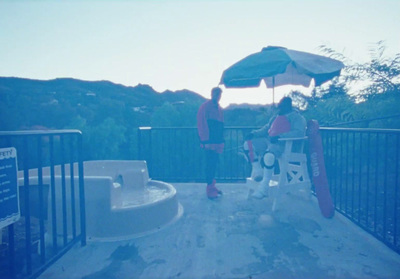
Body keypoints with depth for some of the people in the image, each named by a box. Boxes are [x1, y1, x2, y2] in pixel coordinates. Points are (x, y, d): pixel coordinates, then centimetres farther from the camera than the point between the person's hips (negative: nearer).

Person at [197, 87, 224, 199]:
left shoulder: (219, 108, 19)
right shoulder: (205, 107, -6)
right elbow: (202, 124, -12)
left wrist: (221, 141, 16)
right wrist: (206, 141, -17)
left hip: (217, 142, 7)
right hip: (210, 142, -7)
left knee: (214, 164, 10)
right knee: (210, 164, -6)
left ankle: (212, 185, 20)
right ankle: (210, 188, 1)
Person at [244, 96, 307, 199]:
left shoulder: (296, 117, -1)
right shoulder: (276, 117, 24)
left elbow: (299, 133, -17)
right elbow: (266, 129, 28)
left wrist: (280, 136, -27)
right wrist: (253, 133, 10)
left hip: (283, 144, -9)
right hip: (269, 141, 9)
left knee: (268, 155, -39)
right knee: (248, 144, -3)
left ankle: (264, 186, -25)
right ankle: (258, 170, -1)